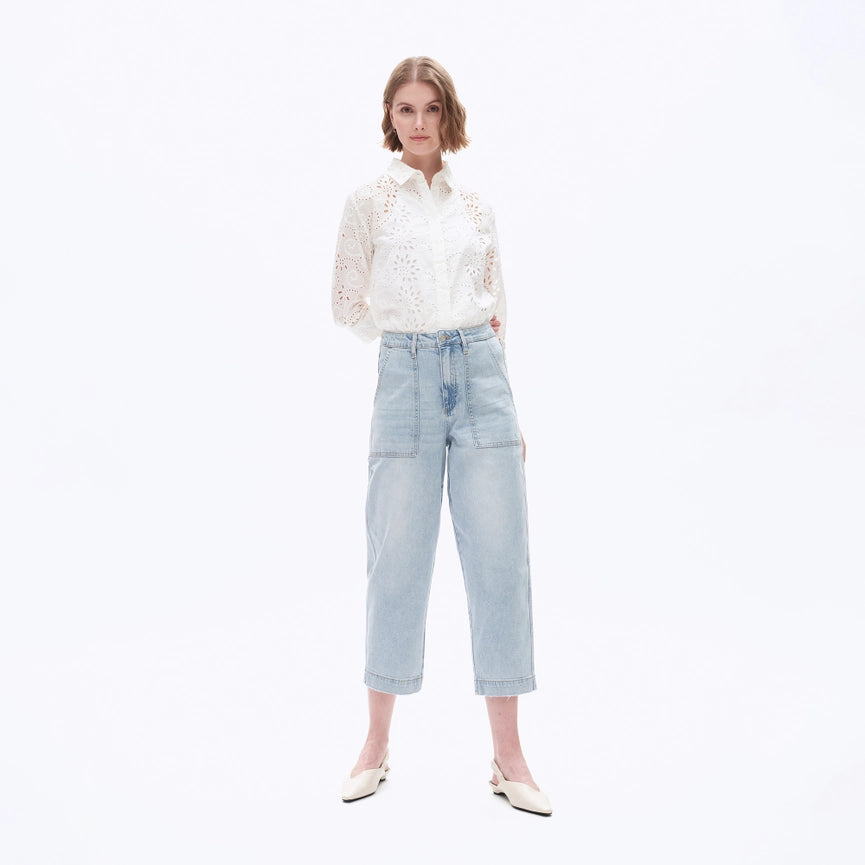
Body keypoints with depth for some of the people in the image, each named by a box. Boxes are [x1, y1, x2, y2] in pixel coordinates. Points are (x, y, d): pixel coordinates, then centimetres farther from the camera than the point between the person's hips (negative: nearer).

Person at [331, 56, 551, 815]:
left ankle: (509, 757, 11)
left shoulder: (474, 207, 15)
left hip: (481, 376, 3)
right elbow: (348, 306, 6)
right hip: (406, 379, -2)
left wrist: (510, 410, 12)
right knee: (397, 560, 1)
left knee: (500, 558, 0)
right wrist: (416, 329, 0)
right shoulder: (369, 202, 8)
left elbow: (496, 311, 16)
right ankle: (377, 745, 19)